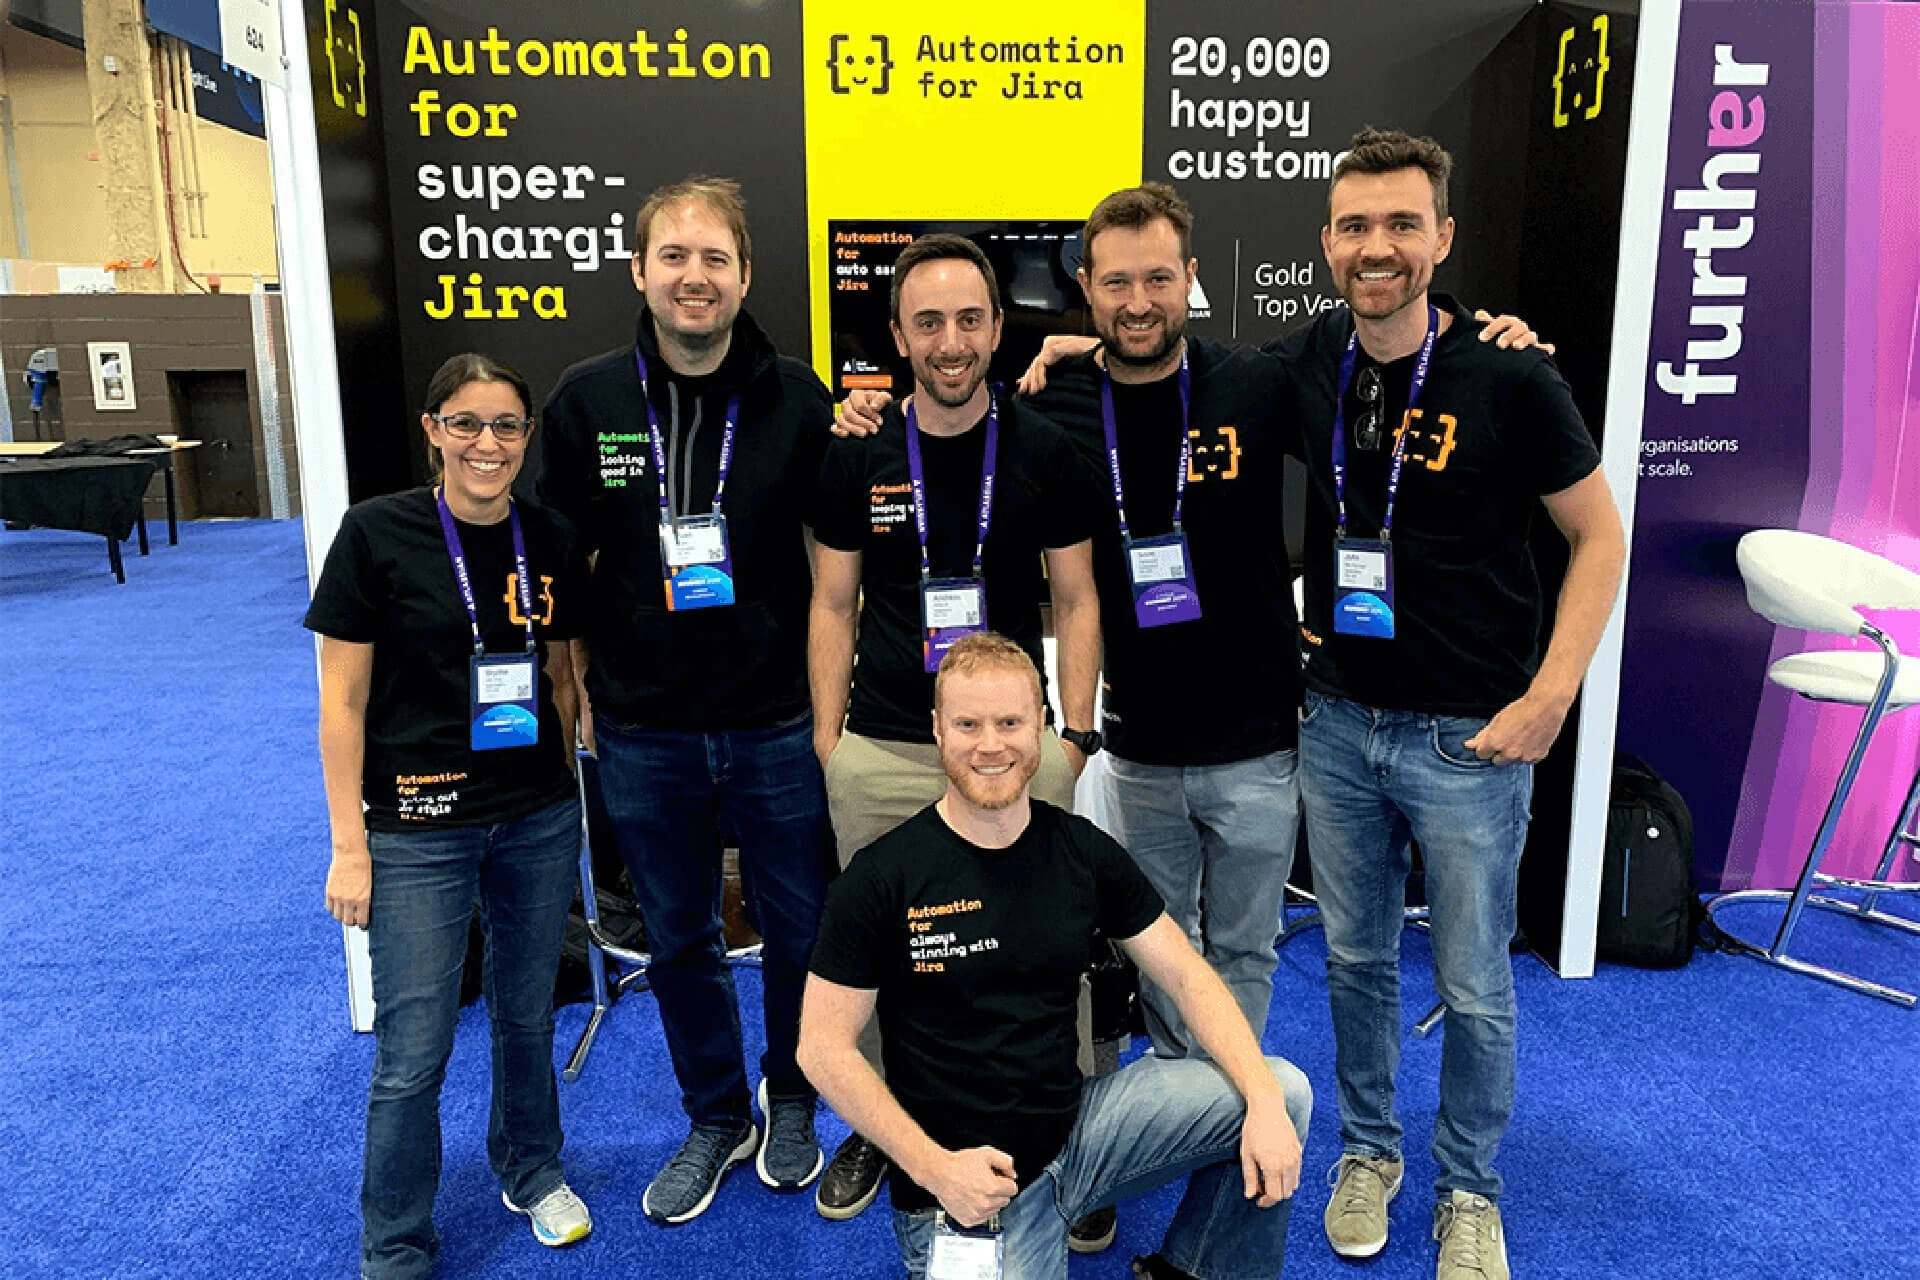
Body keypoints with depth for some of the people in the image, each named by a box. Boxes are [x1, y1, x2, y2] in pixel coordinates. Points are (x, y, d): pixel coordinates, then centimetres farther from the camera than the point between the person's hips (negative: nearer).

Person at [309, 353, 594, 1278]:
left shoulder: (551, 542, 1)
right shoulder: (376, 533, -10)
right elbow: (343, 700, -8)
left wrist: (566, 798, 10)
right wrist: (350, 846, -8)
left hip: (537, 820, 4)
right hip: (419, 827, -3)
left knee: (527, 1015, 18)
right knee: (412, 1055, 4)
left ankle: (530, 1170, 43)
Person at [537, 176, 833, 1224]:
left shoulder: (796, 399, -5)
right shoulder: (586, 400, -2)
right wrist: (579, 694, 3)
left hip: (777, 725, -1)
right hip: (643, 733, 1)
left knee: (799, 931, 13)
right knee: (678, 941, 16)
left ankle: (790, 1102, 40)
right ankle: (716, 1119, 38)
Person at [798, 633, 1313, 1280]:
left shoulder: (1084, 852, -1)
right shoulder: (882, 877, -12)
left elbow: (1187, 976, 1)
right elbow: (823, 1045, -9)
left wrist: (1265, 1101, -14)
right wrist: (935, 1167, -17)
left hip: (1077, 1128, 4)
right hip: (961, 1185, -3)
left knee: (1283, 1089, -8)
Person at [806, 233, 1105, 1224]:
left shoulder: (1045, 453, 0)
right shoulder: (857, 458, 3)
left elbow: (1076, 603, 4)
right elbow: (833, 607, 7)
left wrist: (1075, 738, -2)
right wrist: (827, 742, 1)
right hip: (881, 753, 1)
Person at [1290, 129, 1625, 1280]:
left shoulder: (1510, 377, -13)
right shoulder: (1312, 362, -1)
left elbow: (1601, 538, -5)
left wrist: (1549, 698, -12)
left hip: (1470, 737, -3)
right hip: (1339, 721, 4)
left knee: (1475, 986, 11)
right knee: (1357, 959, 18)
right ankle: (1368, 1149, 40)